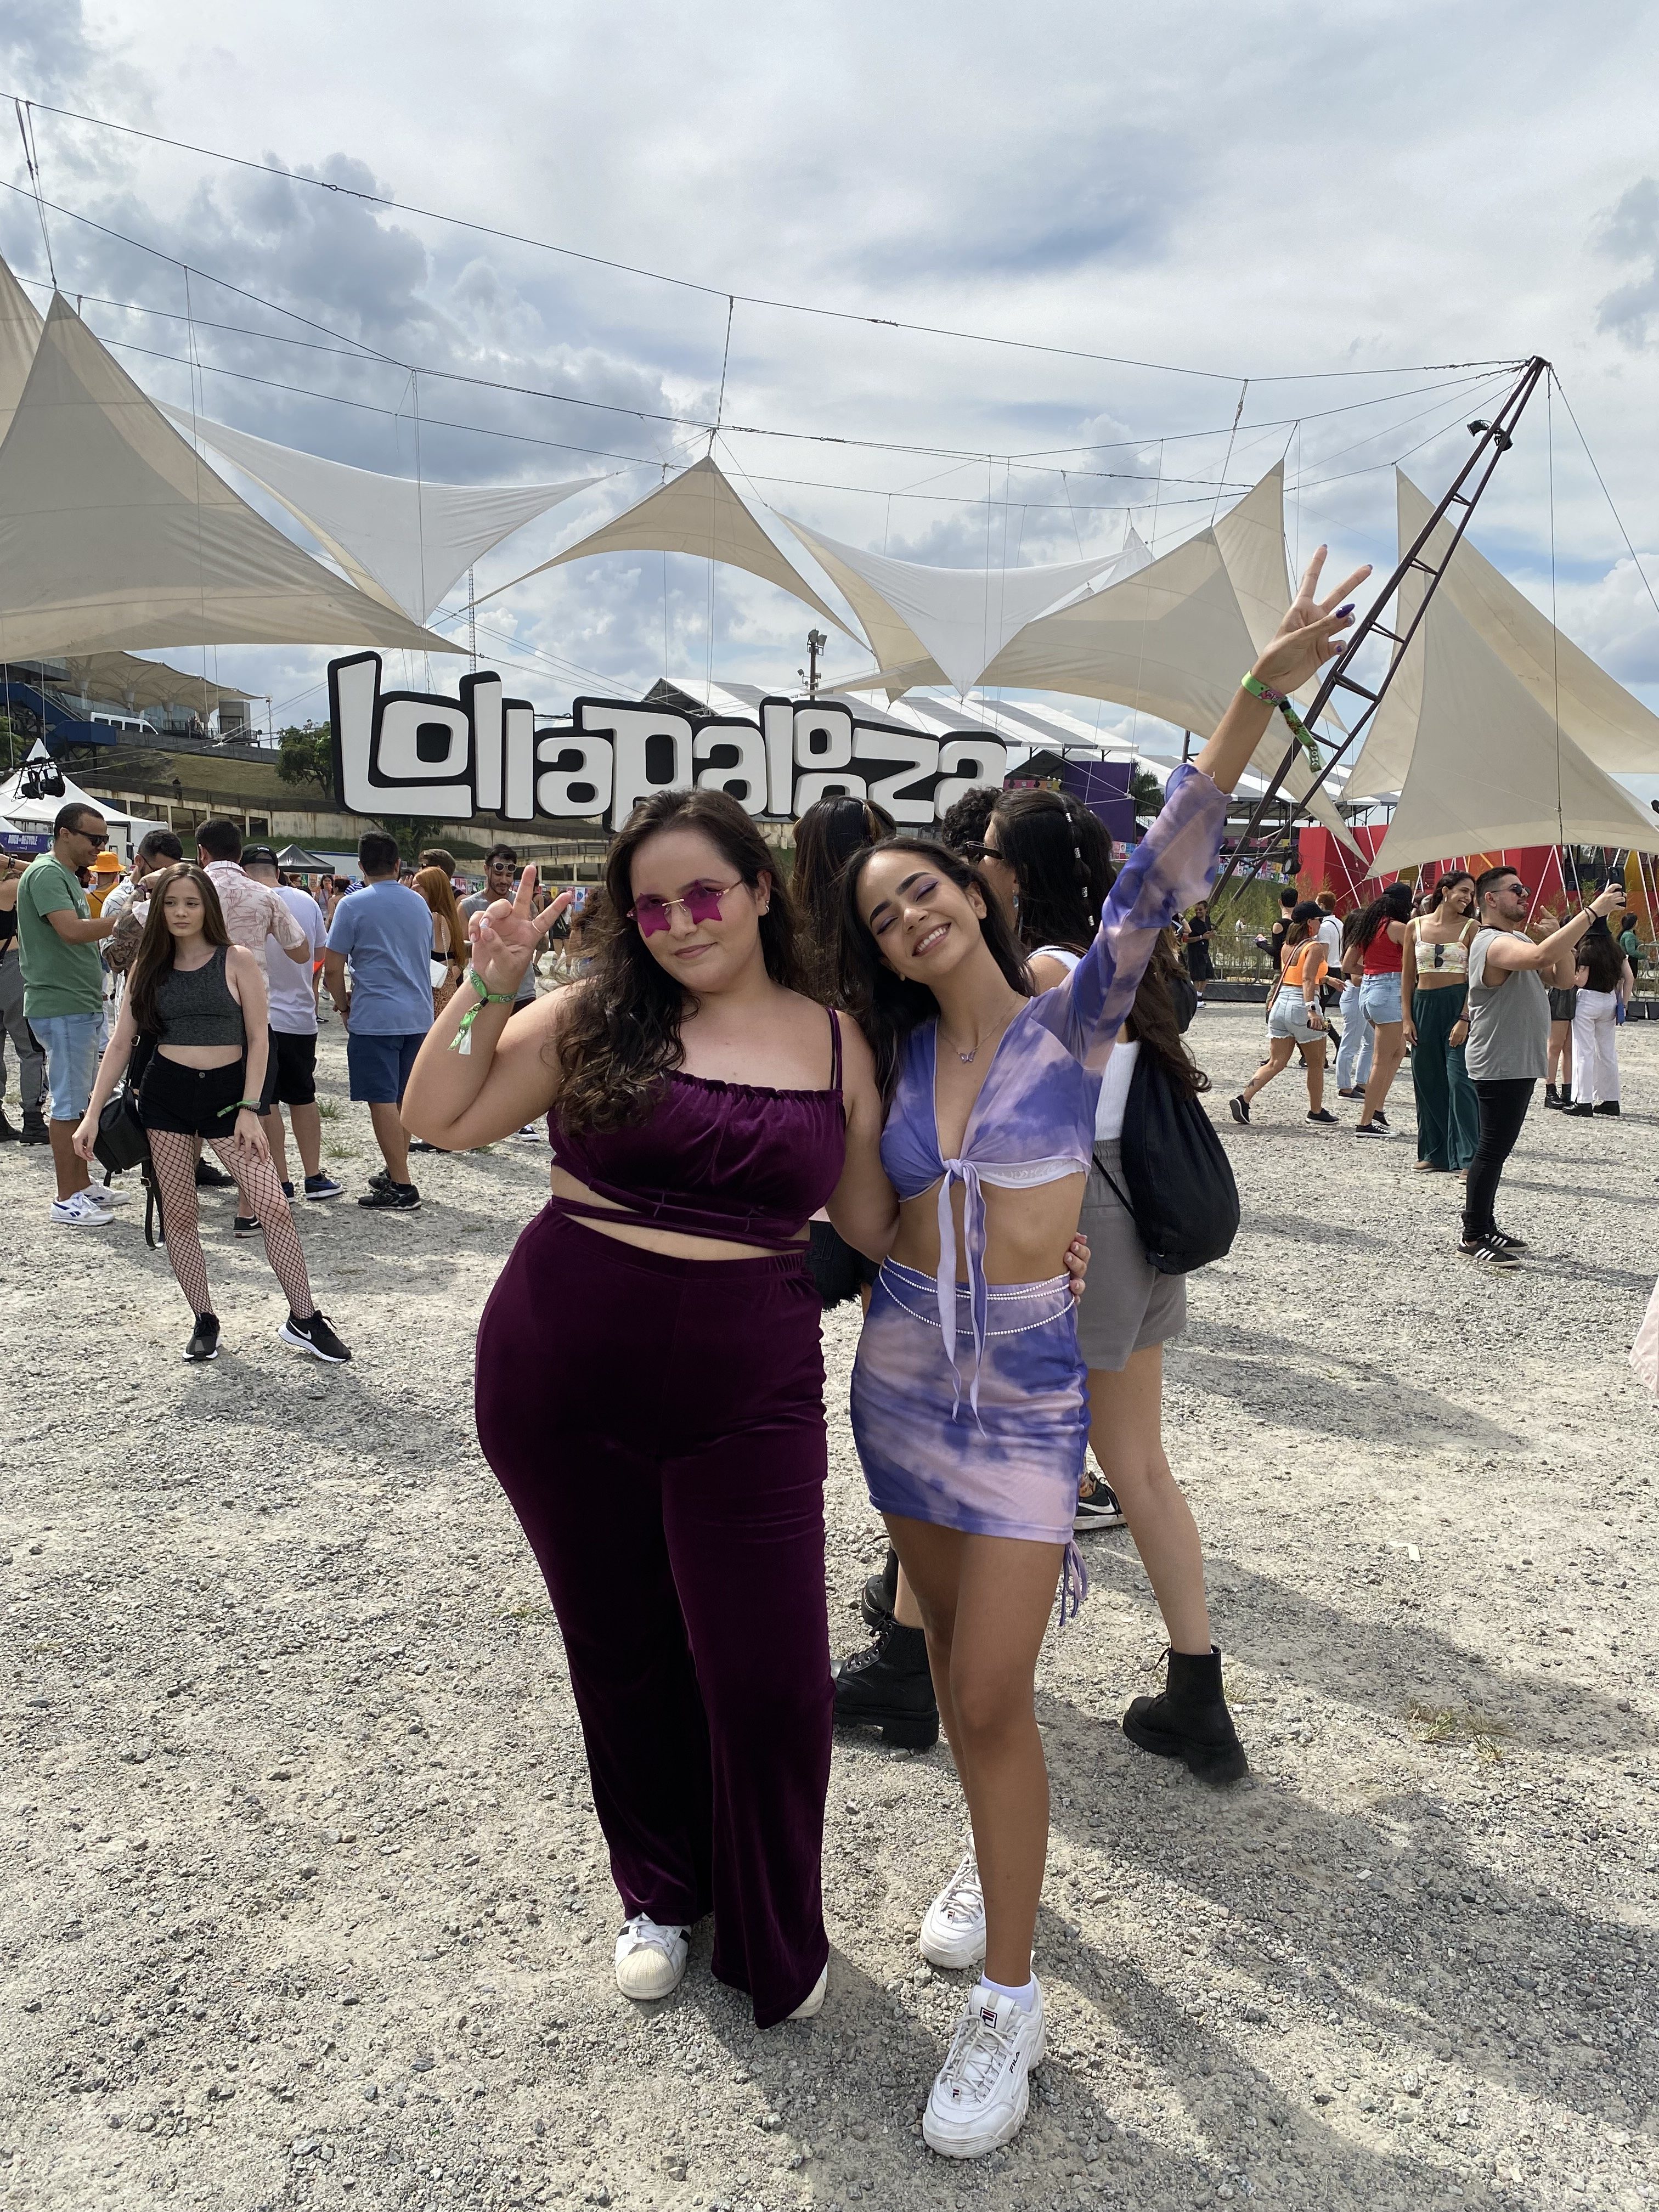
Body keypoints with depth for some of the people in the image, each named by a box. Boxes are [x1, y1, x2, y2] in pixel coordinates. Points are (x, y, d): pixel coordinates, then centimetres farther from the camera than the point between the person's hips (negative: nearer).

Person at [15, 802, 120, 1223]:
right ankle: (66, 1200, 0)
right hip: (61, 1007, -10)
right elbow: (72, 931, -27)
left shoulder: (68, 875, 18)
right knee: (69, 1103, -6)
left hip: (84, 1005, 10)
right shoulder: (46, 873, -14)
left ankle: (82, 1184, 24)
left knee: (83, 1101, 15)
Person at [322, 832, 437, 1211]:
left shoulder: (353, 905, -8)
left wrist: (343, 1006, 8)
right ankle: (396, 1173, 25)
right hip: (418, 1014, 6)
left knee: (382, 1100, -4)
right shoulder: (420, 903, 11)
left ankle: (402, 1189, -6)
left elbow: (332, 967, -10)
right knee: (403, 1098, 15)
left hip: (375, 1018, -6)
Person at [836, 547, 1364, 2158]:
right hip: (900, 1363, 5)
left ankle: (1008, 1996, 12)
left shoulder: (1069, 1017, -8)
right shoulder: (892, 1058, 3)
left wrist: (1262, 695, -32)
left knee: (991, 1693, -5)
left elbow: (1157, 878, -22)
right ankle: (993, 1838, 44)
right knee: (946, 1637, 18)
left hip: (1029, 1383, -4)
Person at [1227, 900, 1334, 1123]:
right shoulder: (1315, 947, -10)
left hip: (1280, 1004, 6)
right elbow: (1308, 980, -23)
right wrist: (1311, 1009, -32)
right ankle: (1316, 1111, 22)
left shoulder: (1287, 946, 13)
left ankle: (1243, 1099, -13)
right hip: (1302, 1007, -6)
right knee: (1316, 1064, 12)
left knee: (1276, 1063, 5)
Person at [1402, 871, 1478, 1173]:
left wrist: (1464, 1019, -14)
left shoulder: (1470, 927, 0)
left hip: (1458, 1005, -4)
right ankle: (1435, 1154, 18)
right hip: (1424, 1006, 4)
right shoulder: (1416, 927, 8)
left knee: (1460, 1082, -10)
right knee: (1427, 1083, 8)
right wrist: (1407, 1018, 2)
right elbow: (1407, 976, 10)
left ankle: (1468, 1158, -8)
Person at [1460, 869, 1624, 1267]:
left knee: (1497, 1148, 14)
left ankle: (1485, 1227, 22)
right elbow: (1542, 955, -37)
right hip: (1499, 1066, -10)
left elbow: (1561, 978, 12)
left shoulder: (1518, 939, 16)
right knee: (1493, 1149, -7)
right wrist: (1593, 911, -34)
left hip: (1520, 1064, 10)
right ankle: (1473, 1238, -2)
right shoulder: (1493, 943, -18)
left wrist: (1568, 939, -5)